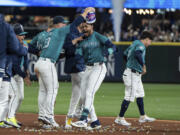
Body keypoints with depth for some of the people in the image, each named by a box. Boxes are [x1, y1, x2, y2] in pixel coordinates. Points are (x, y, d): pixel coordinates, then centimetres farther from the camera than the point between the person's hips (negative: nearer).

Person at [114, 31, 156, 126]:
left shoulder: (134, 43, 14)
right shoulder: (141, 45, -15)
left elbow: (125, 54, 25)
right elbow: (137, 54, -35)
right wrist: (143, 66, -28)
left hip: (136, 75, 11)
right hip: (132, 74, -11)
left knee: (140, 95, 17)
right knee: (129, 97, -8)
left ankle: (143, 117, 24)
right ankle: (120, 118, -5)